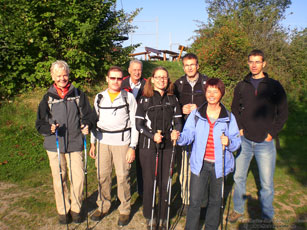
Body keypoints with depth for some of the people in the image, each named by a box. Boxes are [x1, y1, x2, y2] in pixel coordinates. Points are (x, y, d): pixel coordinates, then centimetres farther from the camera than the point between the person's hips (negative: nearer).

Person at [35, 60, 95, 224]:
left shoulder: (78, 94, 4)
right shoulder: (48, 97, 6)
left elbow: (89, 115, 8)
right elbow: (40, 124, 6)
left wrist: (86, 125, -14)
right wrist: (49, 128, -15)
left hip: (75, 145, -1)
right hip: (54, 145, 1)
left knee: (78, 178, -1)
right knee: (59, 180, 9)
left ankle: (75, 208, 23)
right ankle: (63, 210, 29)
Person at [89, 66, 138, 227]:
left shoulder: (129, 97, 0)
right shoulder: (99, 97, 9)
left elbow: (134, 124, -1)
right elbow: (95, 120, 15)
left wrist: (132, 147, -5)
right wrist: (92, 143, 13)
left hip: (122, 141, -3)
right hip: (102, 141, 3)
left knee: (123, 176, 0)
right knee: (102, 175, 8)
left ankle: (125, 209, 20)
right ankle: (103, 206, 29)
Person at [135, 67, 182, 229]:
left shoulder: (173, 99, 7)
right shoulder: (145, 99, 0)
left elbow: (178, 121, 9)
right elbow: (139, 124, -3)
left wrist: (176, 131, -13)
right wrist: (152, 135, -17)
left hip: (167, 146, 2)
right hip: (148, 145, -2)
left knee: (165, 182, 8)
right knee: (149, 182, 7)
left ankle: (163, 216, 26)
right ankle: (149, 217, 26)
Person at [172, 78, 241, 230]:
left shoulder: (229, 117, 1)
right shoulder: (196, 114, 1)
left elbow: (237, 141, 0)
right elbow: (188, 134, -5)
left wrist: (229, 142, -22)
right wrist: (179, 137, -26)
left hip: (219, 165, 1)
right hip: (200, 164, -1)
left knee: (215, 200, 16)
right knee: (195, 201, 0)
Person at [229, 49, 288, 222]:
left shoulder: (274, 86, 2)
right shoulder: (241, 86, 8)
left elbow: (283, 113, 4)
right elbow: (235, 109, 15)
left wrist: (272, 133, -3)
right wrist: (239, 128, 2)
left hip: (265, 142, -2)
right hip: (244, 140, 2)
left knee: (267, 183, 3)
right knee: (239, 177, 10)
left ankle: (267, 216, 23)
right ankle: (238, 210, 29)